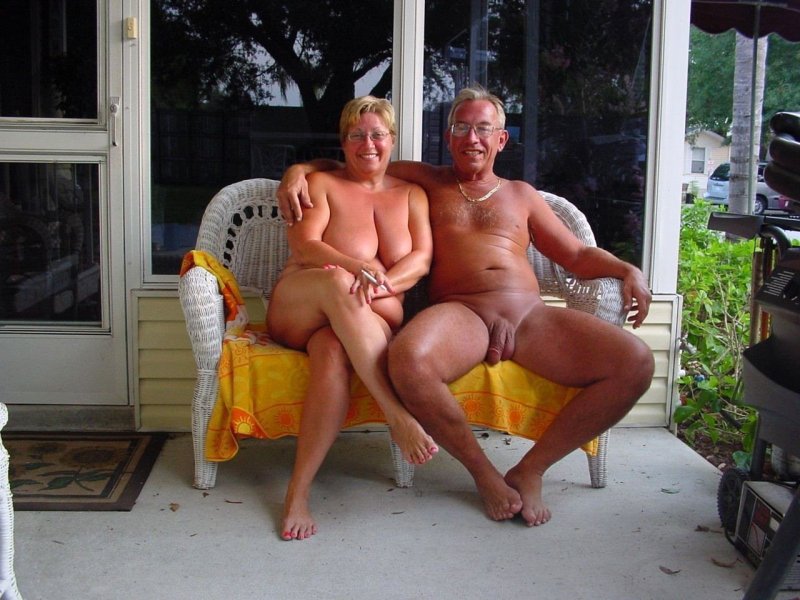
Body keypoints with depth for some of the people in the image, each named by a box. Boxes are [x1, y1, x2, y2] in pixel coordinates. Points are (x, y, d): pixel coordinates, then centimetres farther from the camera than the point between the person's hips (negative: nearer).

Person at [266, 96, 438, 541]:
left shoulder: (411, 195, 18)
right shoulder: (323, 183, 11)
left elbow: (422, 259, 3)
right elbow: (303, 245, -6)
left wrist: (379, 284, -19)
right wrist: (355, 268, -26)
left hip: (374, 321, 1)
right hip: (297, 310, 0)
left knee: (335, 354, -38)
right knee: (336, 282, -38)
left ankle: (299, 491, -38)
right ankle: (398, 416, -43)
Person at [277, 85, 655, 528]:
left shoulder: (520, 194, 28)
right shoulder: (426, 181, 24)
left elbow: (577, 255, 25)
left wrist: (627, 270, 6)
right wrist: (298, 170, 6)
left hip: (530, 314, 3)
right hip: (460, 313, -2)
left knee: (634, 362, -21)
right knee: (408, 358, -39)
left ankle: (531, 470, -8)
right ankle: (483, 471, -15)